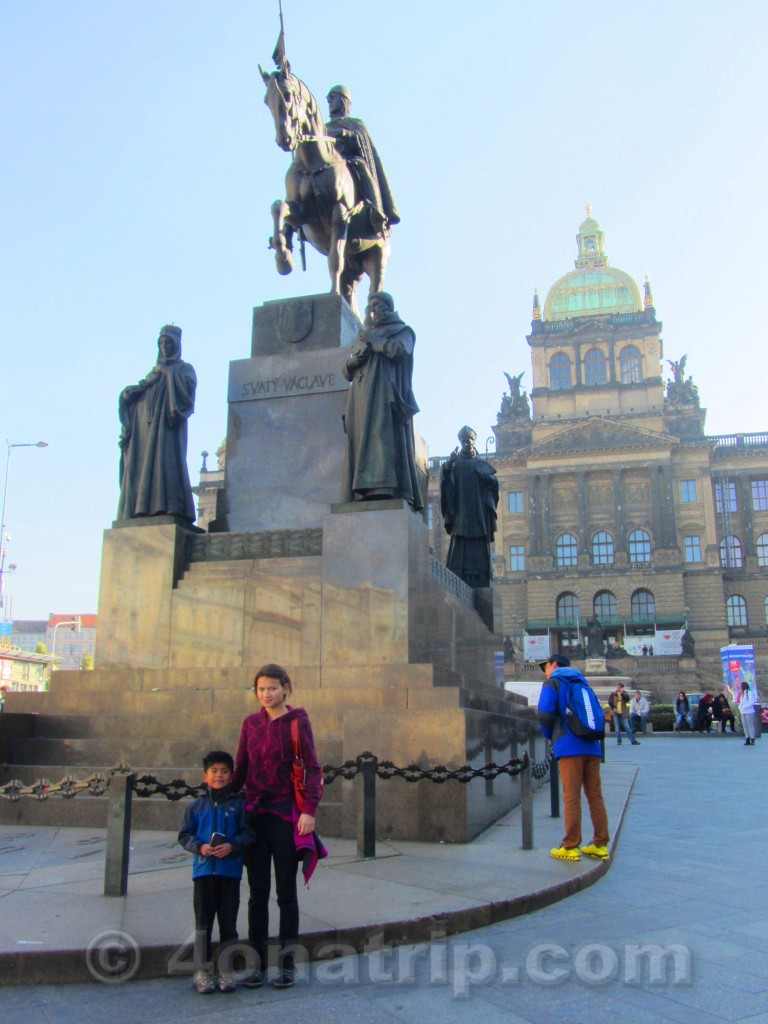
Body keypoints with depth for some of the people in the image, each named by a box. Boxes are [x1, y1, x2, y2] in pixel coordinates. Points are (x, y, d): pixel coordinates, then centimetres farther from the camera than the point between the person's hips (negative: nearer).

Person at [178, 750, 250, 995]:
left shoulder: (238, 804, 0)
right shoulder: (196, 806, 5)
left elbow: (247, 832, -1)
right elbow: (184, 835, 6)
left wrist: (233, 846, -19)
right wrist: (199, 847, -11)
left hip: (231, 870, -1)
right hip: (204, 870, 1)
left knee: (228, 922, 6)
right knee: (203, 922, 6)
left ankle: (226, 971, 18)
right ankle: (203, 971, 17)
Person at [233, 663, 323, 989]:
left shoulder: (297, 721, -5)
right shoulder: (250, 723, 7)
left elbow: (312, 767, -8)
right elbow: (240, 767, 11)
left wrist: (309, 809, -16)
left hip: (285, 813, -3)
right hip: (254, 813, 4)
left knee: (286, 891, 5)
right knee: (257, 892, 9)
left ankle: (287, 963, 15)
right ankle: (257, 963, 18)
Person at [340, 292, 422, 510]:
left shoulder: (401, 331, 14)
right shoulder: (362, 336, 31)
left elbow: (400, 349, -9)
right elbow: (347, 371, 25)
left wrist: (372, 338, 1)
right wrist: (356, 358, 2)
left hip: (385, 393, -6)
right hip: (362, 398, 6)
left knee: (384, 436, -21)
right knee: (361, 441, -9)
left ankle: (383, 489, -33)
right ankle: (364, 492, -19)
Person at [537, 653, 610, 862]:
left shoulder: (553, 682, 4)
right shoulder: (581, 682, 23)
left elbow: (545, 713, -9)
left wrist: (549, 735, 9)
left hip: (570, 746, -6)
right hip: (592, 745, 6)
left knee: (571, 798, -5)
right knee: (595, 796, 7)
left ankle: (570, 847, -2)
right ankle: (600, 845, 9)